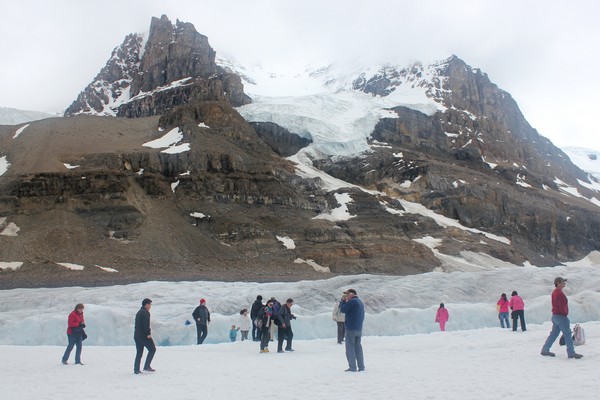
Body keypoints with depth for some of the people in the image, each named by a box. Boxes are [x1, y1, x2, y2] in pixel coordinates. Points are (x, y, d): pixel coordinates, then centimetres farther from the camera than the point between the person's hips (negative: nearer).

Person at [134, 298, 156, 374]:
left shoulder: (138, 312, 19)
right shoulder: (145, 312, -11)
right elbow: (146, 324, -21)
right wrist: (148, 333, -18)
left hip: (136, 336, 9)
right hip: (144, 336, -9)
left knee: (139, 353, 11)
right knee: (152, 349, 2)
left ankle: (136, 369, 8)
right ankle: (147, 366, -1)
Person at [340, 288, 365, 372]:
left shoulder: (352, 301, -14)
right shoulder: (360, 302, 16)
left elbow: (343, 309, -15)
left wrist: (343, 301, -1)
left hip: (351, 328, -9)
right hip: (359, 329, 9)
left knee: (350, 347, -3)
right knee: (358, 347, 12)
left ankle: (352, 367, -3)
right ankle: (361, 367, 12)